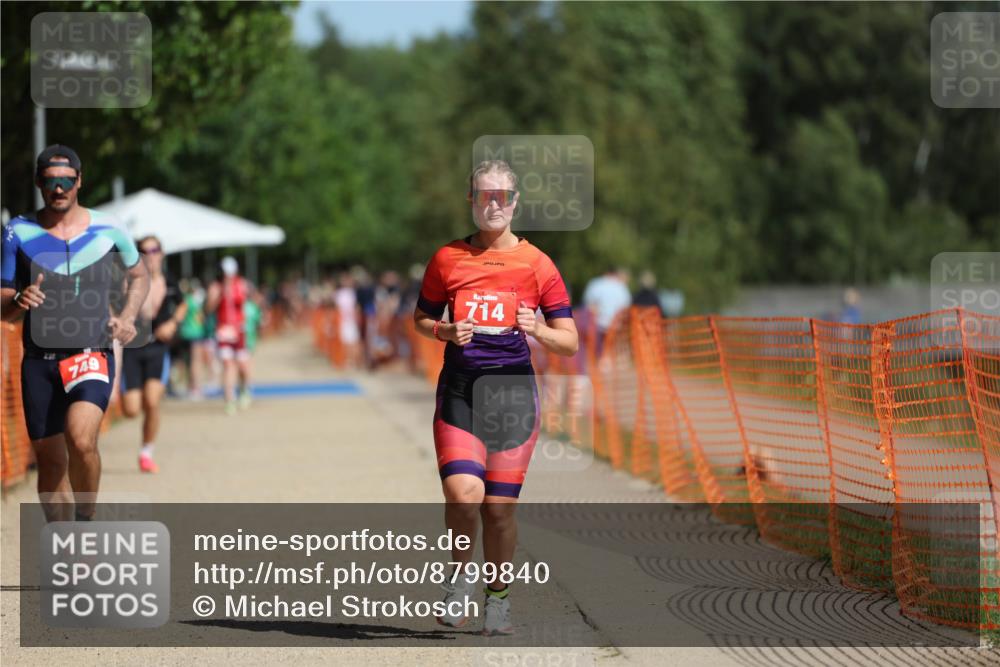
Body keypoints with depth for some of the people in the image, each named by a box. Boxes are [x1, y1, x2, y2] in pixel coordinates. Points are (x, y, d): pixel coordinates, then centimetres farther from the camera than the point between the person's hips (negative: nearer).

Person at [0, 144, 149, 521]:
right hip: (39, 362, 2)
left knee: (80, 440, -26)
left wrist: (126, 317, 4)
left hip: (92, 357, -2)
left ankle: (86, 521, -4)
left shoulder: (109, 231, 2)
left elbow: (139, 276, 21)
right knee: (49, 461, 6)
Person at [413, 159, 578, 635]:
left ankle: (498, 597, 19)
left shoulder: (537, 265, 2)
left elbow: (569, 343, 4)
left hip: (513, 387, 0)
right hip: (459, 387, 0)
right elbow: (421, 317, 18)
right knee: (463, 494, -19)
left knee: (500, 506, -1)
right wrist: (446, 332, -4)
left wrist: (537, 330, -17)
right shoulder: (448, 259, 6)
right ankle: (460, 574, 7)